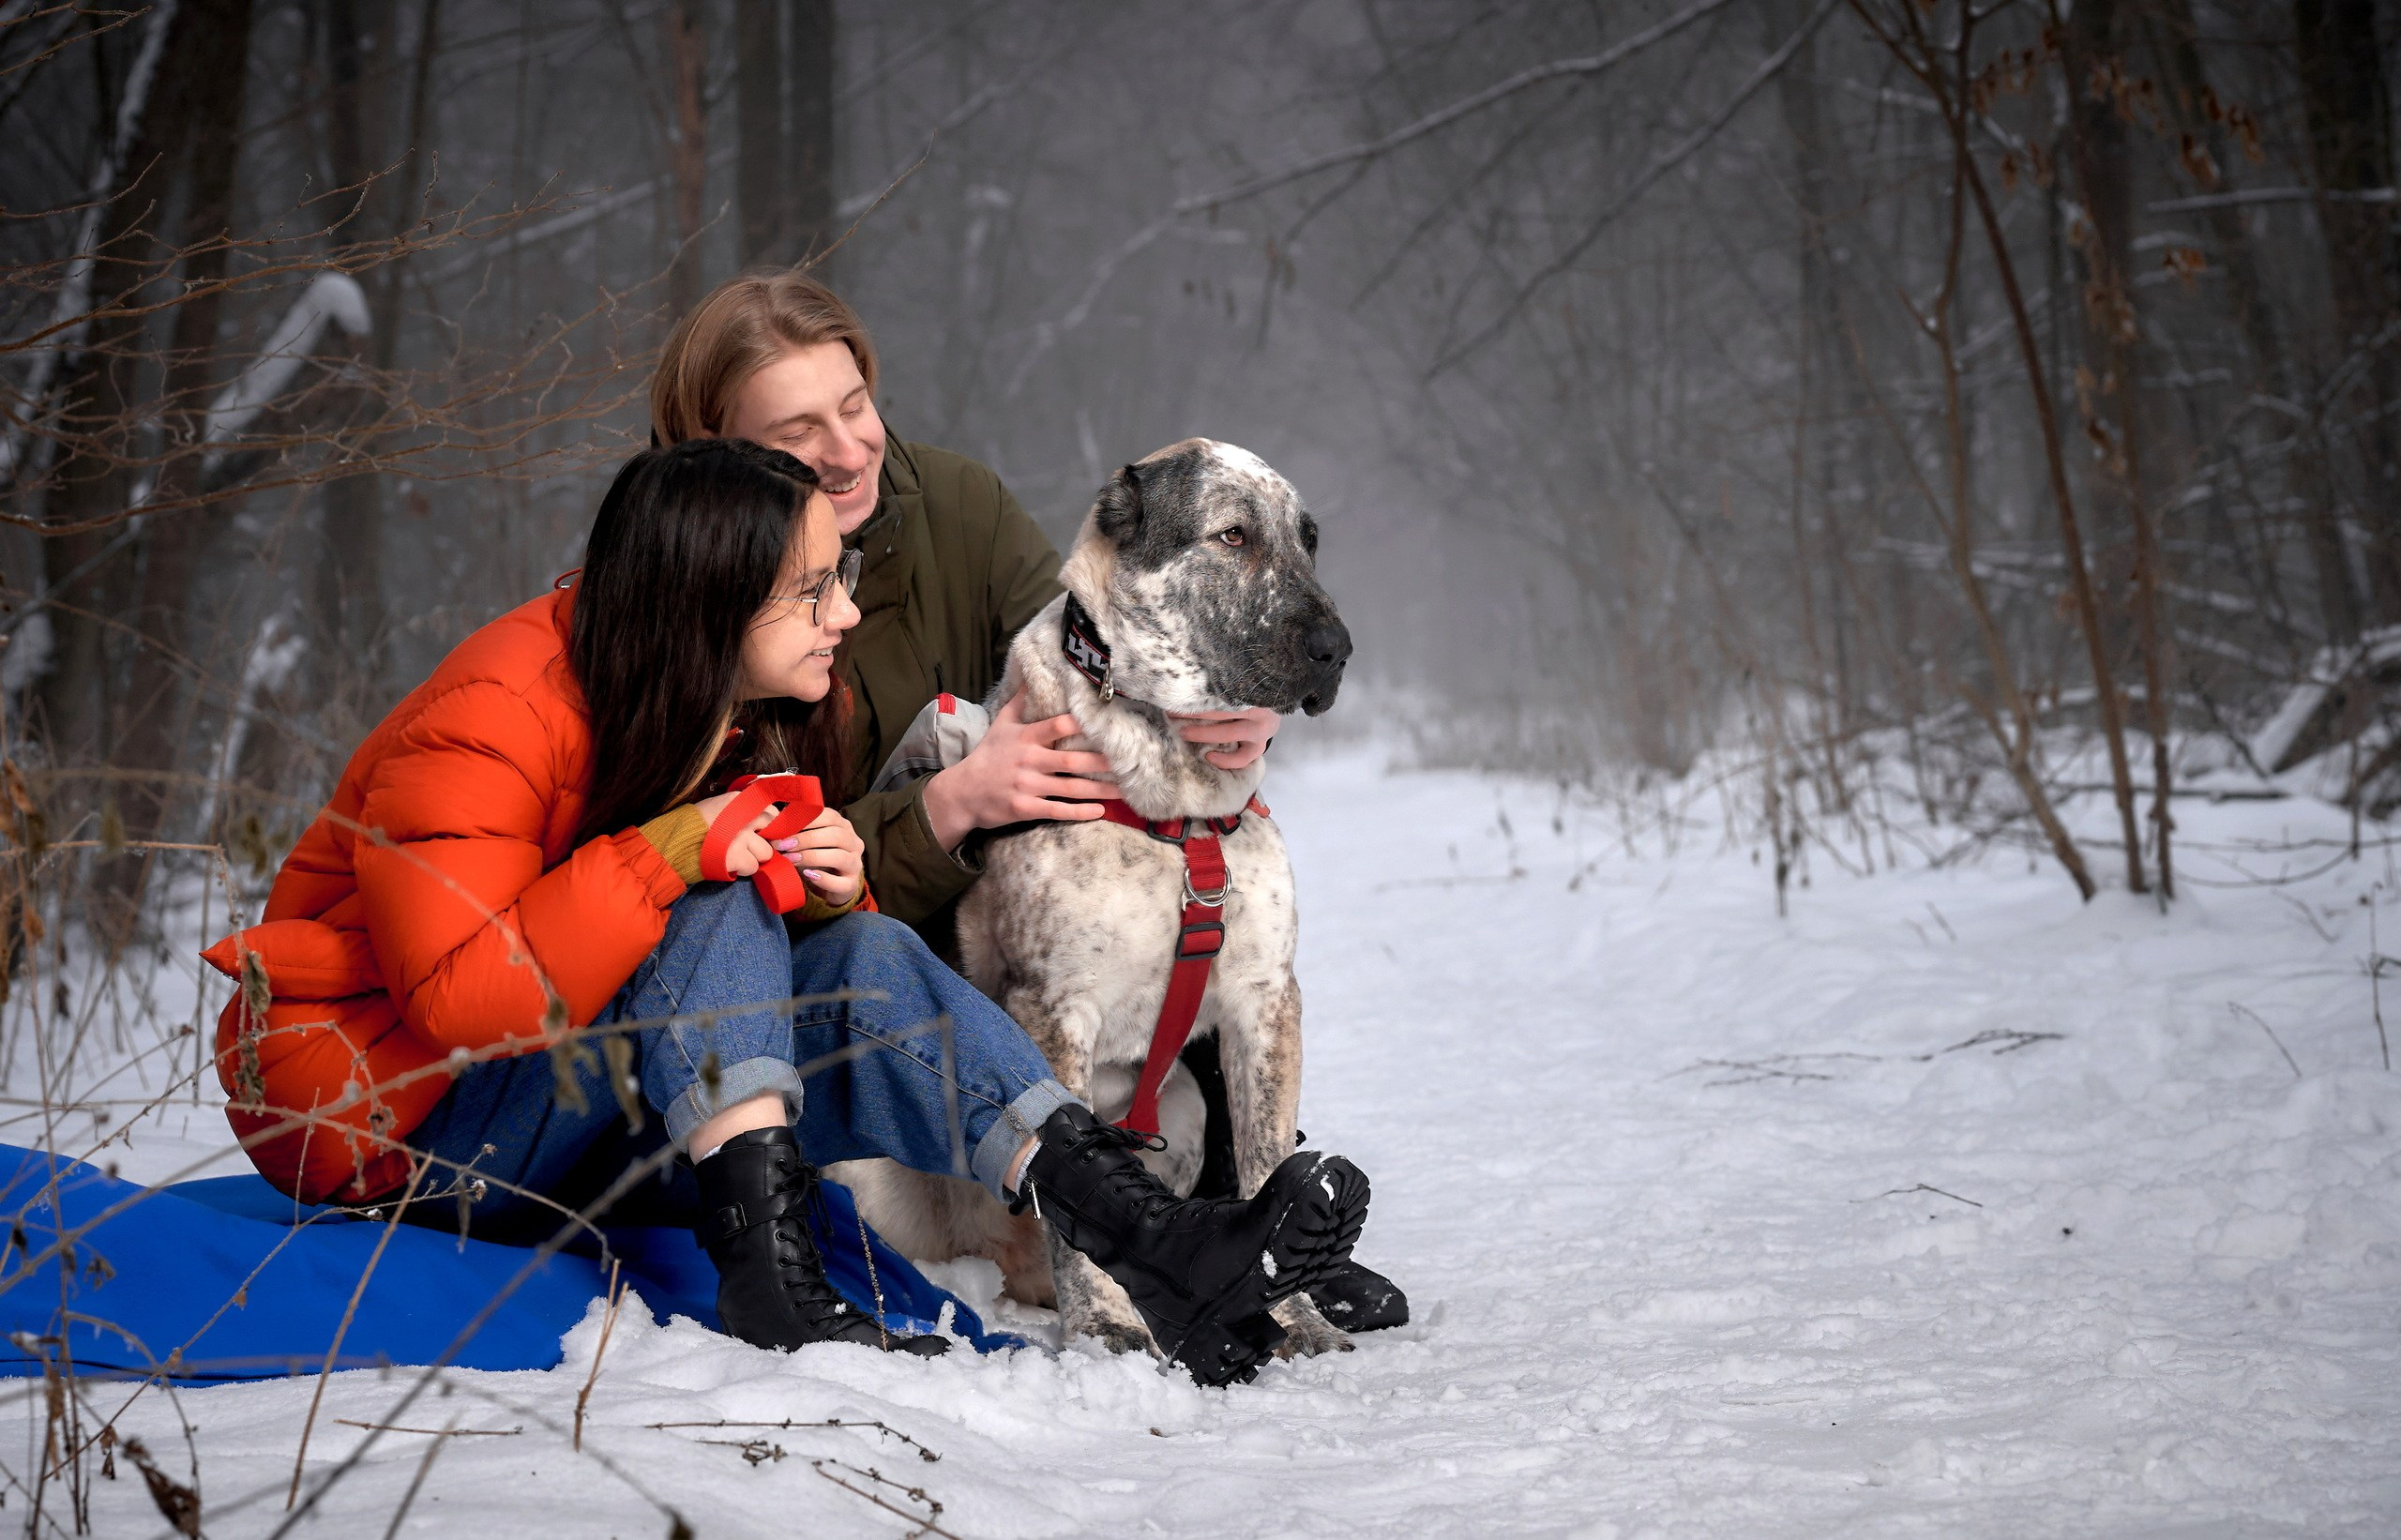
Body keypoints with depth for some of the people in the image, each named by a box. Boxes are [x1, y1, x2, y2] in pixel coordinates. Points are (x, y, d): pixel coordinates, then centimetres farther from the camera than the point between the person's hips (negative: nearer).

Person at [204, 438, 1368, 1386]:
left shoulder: (763, 720, -1)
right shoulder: (494, 722, -24)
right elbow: (457, 996, -29)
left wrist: (832, 897, -17)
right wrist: (668, 858, -34)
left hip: (599, 1121, 6)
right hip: (391, 1113, -6)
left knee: (867, 968, -22)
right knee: (718, 910, -29)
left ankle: (1154, 1250, -35)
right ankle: (768, 1276, -40)